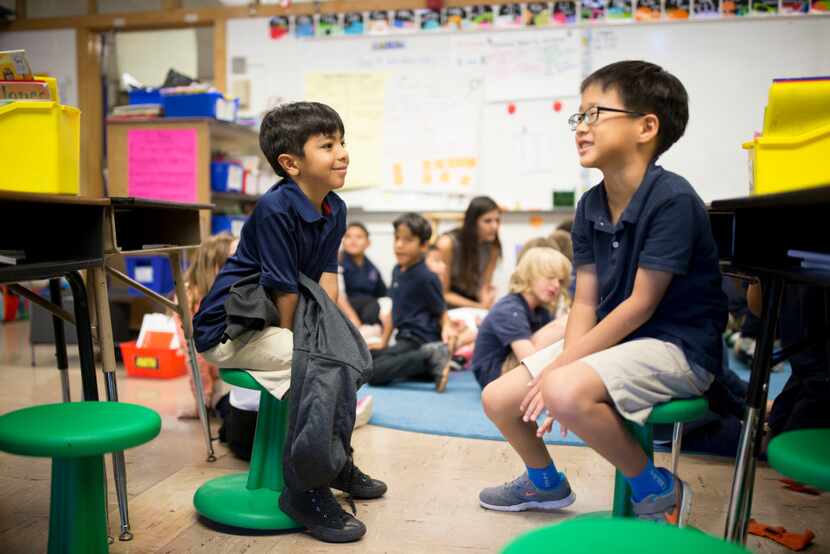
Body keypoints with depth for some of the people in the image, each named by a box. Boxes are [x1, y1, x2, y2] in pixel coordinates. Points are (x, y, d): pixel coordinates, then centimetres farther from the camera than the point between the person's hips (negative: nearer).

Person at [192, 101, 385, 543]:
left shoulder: (335, 210, 2)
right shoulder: (275, 209, -25)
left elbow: (326, 277, -2)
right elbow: (284, 290, -22)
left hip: (268, 324, 10)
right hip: (228, 329, -9)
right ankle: (304, 490, -12)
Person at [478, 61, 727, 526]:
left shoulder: (671, 198, -19)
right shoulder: (590, 206, 4)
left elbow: (641, 304, -21)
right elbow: (586, 302, 2)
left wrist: (564, 367, -20)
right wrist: (566, 361, -15)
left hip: (676, 346, -7)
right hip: (613, 338, 8)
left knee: (567, 394, -34)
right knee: (499, 398, 3)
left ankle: (659, 490, -5)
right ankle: (544, 480, 34)